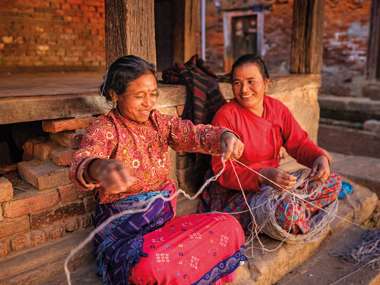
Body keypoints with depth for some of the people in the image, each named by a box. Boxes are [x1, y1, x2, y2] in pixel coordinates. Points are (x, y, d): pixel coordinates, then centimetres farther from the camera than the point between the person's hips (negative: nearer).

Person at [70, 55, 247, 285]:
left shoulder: (160, 122, 8)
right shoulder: (105, 129, -8)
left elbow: (194, 134, -8)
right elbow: (81, 164, -28)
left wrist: (224, 136, -31)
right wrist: (99, 168, -53)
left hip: (165, 218, 5)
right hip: (123, 230, -5)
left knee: (229, 227, -14)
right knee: (150, 266, -36)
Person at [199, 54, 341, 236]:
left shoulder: (277, 108, 5)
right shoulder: (226, 116, -15)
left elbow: (299, 142, 7)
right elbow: (223, 170, -20)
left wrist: (320, 157, -16)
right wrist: (263, 176, -35)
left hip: (276, 183, 7)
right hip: (235, 192, -7)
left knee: (333, 182, -1)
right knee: (285, 211, -34)